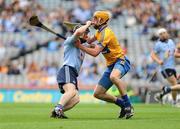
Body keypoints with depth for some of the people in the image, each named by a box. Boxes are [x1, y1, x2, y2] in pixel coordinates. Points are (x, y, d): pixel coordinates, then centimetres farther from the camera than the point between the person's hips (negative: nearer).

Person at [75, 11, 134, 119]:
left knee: (113, 76, -44)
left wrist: (80, 46, -16)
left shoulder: (106, 33, -18)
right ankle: (122, 103, 16)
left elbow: (95, 53, -24)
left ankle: (128, 106, -36)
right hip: (111, 65, 10)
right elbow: (90, 41, 30)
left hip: (120, 61, -10)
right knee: (97, 94, 3)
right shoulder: (99, 31, 12)